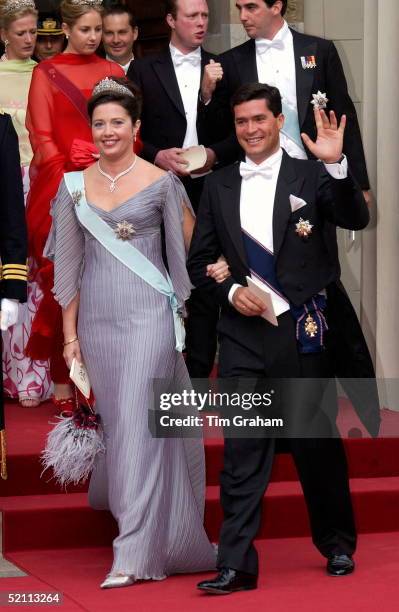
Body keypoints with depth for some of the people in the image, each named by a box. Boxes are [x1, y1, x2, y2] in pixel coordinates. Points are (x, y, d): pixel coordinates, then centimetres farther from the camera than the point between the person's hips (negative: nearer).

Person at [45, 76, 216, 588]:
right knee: (111, 421, 8)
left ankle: (134, 554, -11)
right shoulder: (75, 186, 7)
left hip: (147, 314, -4)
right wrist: (69, 333, 8)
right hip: (96, 316, 4)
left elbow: (192, 248, 5)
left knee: (137, 422, -10)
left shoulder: (161, 182, -2)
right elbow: (70, 266, 10)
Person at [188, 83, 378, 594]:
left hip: (304, 332, -2)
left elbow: (355, 219, -14)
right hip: (243, 334, 2)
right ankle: (235, 566, -2)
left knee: (318, 444, 9)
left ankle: (338, 545, 27)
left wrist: (335, 164, -27)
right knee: (242, 452, -2)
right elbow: (198, 262, 13)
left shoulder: (310, 177, 1)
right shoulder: (219, 187, 10)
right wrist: (231, 291, -6)